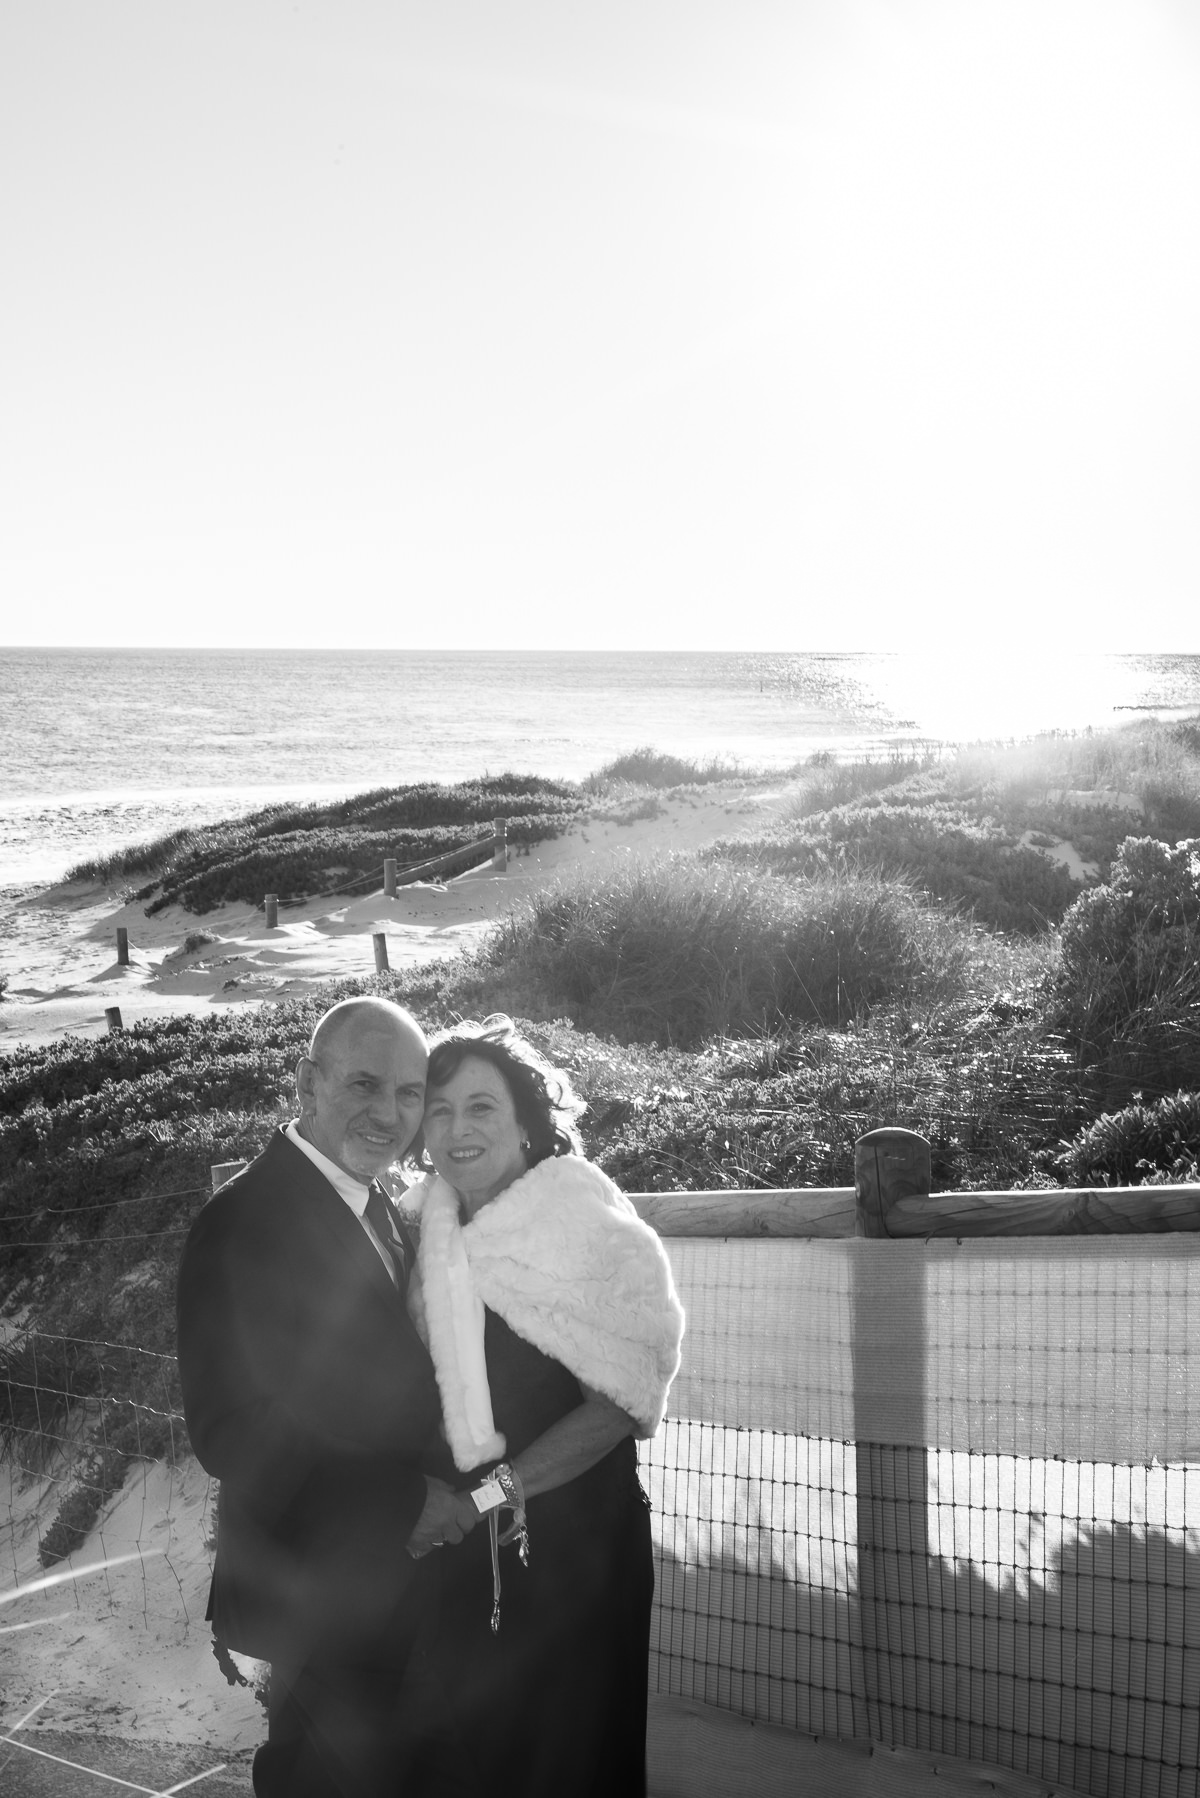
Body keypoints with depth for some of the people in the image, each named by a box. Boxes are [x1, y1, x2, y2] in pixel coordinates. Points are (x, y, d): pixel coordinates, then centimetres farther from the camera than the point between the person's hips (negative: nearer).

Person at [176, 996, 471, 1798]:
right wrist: (407, 1498, -23)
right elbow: (229, 1432, -25)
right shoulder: (244, 1221, -22)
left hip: (398, 1573, 8)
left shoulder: (384, 1212, 6)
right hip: (319, 1592, -8)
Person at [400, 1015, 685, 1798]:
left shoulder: (585, 1227, -12)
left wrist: (486, 1496, -19)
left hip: (573, 1538, -4)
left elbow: (614, 1406, -15)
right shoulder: (422, 1233, 2)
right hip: (455, 1546, 4)